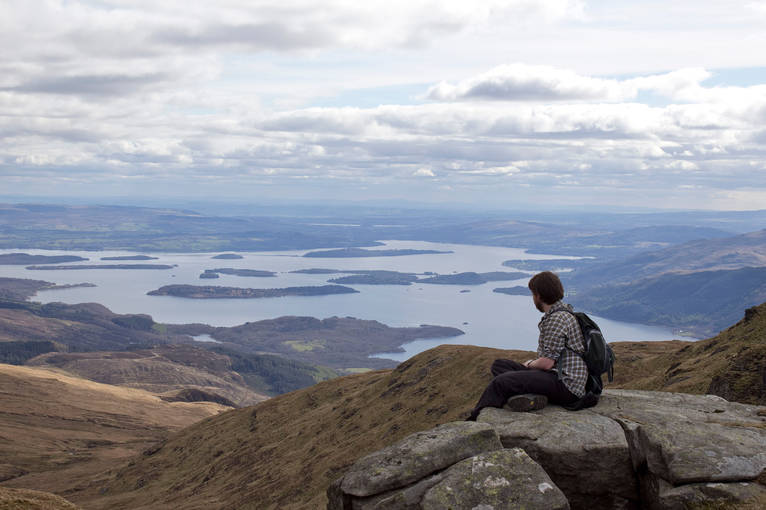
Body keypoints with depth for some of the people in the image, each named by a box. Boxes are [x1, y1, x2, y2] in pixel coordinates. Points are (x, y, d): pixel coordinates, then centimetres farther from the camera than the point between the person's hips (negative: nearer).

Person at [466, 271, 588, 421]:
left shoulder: (558, 319, -16)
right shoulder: (556, 314, 17)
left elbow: (547, 363, -18)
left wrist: (530, 364, 2)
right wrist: (534, 363, 12)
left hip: (567, 386, -11)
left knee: (501, 382, -22)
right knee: (499, 365, 8)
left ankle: (473, 422, -10)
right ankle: (530, 395, -17)